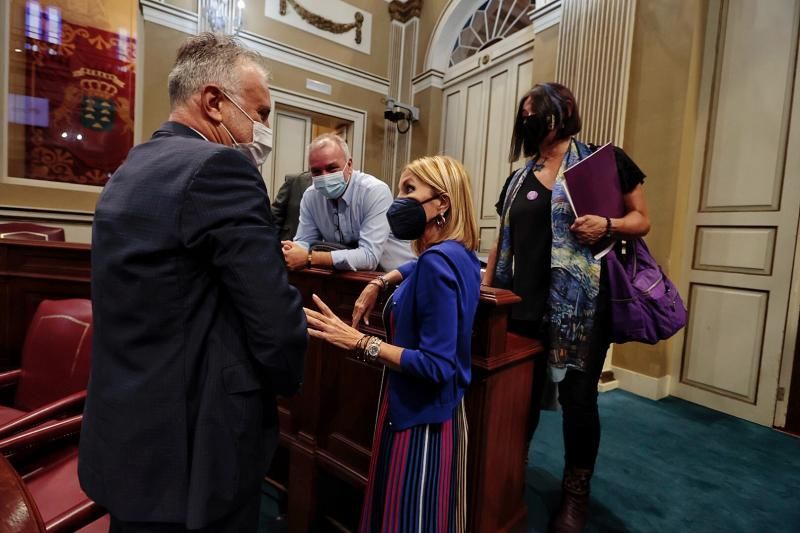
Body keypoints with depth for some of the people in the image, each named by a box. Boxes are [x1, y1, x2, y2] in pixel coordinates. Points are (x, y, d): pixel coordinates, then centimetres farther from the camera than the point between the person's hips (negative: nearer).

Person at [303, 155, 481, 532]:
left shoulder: (438, 260, -25)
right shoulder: (460, 254, 3)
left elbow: (436, 364, -27)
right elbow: (420, 269, 27)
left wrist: (360, 342, -27)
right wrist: (380, 283, 11)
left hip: (420, 417, -9)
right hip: (430, 411, 9)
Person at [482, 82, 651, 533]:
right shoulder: (519, 179, 14)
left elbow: (642, 219, 2)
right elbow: (503, 242, 14)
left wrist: (607, 225, -19)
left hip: (582, 303, -3)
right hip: (525, 303, 4)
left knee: (578, 398, 7)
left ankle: (576, 493, 31)